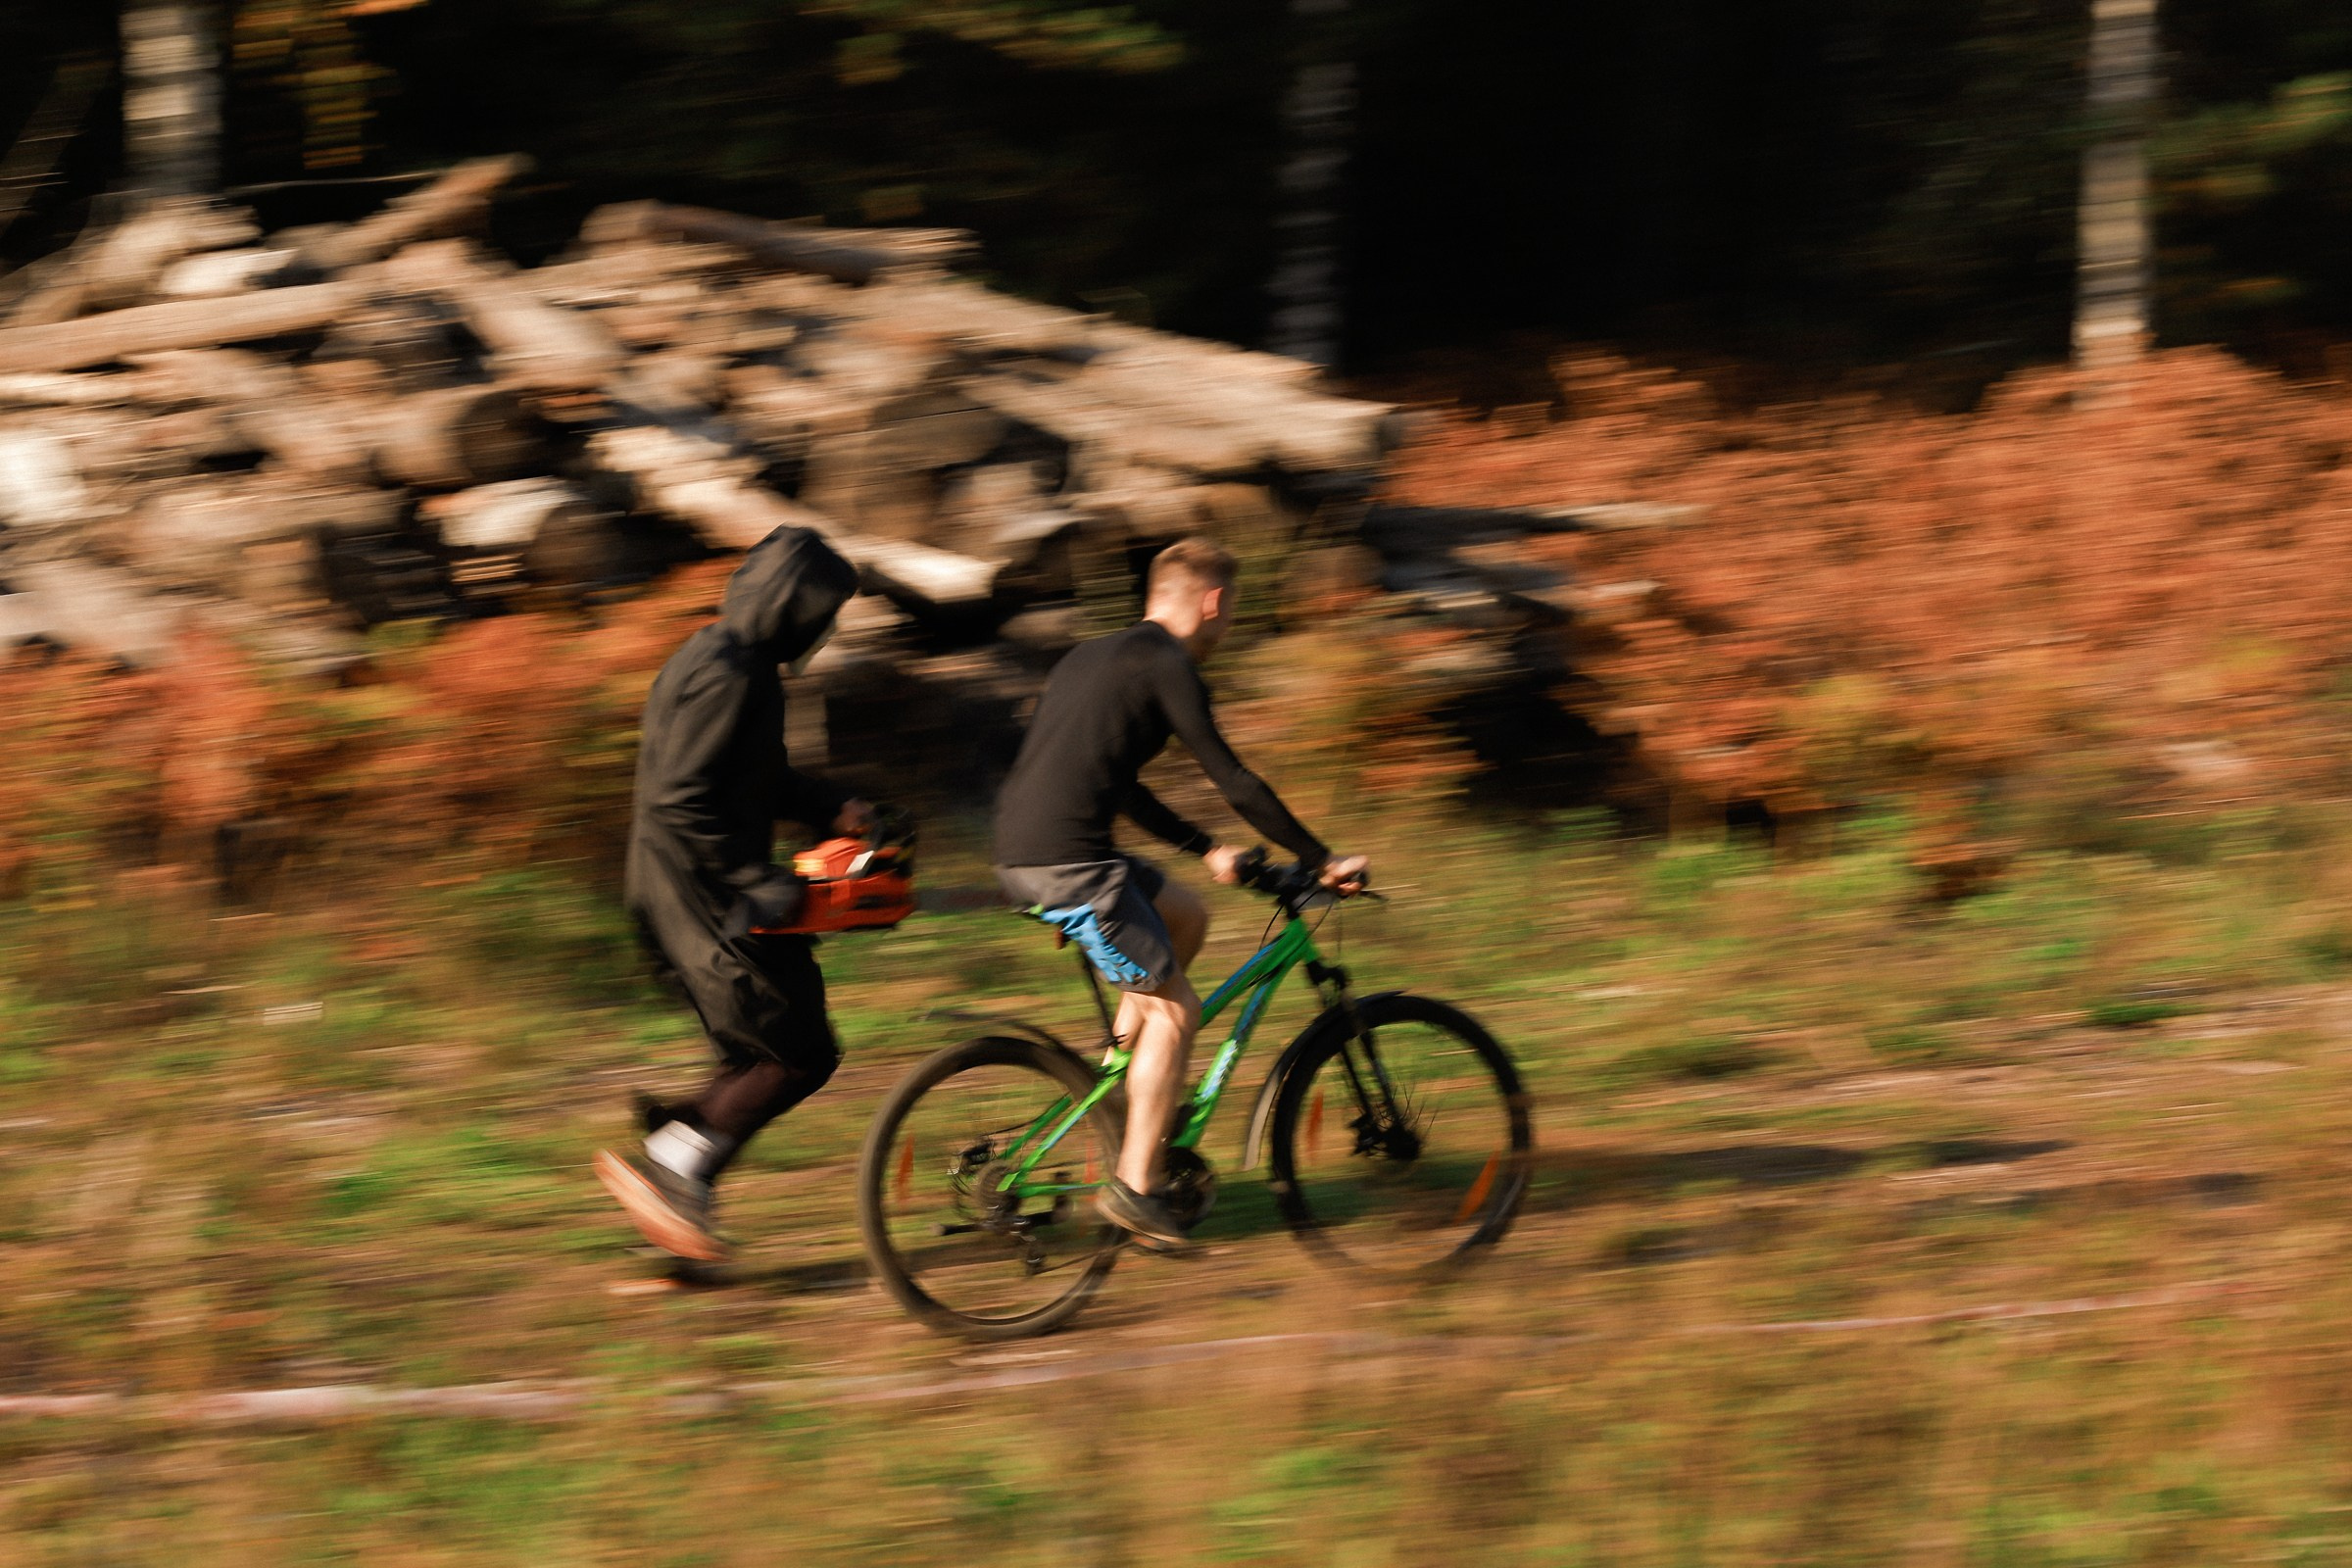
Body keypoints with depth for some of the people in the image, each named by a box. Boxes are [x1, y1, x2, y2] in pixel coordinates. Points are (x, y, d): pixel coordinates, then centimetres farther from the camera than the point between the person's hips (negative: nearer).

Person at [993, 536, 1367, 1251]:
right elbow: (1230, 778, -7)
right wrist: (1323, 861, -1)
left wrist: (1207, 849, 35)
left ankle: (1118, 1077, 20)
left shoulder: (1091, 657, 23)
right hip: (1068, 859, -9)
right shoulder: (1167, 665, -5)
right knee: (1174, 1009, 0)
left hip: (1019, 854, 9)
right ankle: (1135, 1186, -2)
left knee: (1186, 917, 25)